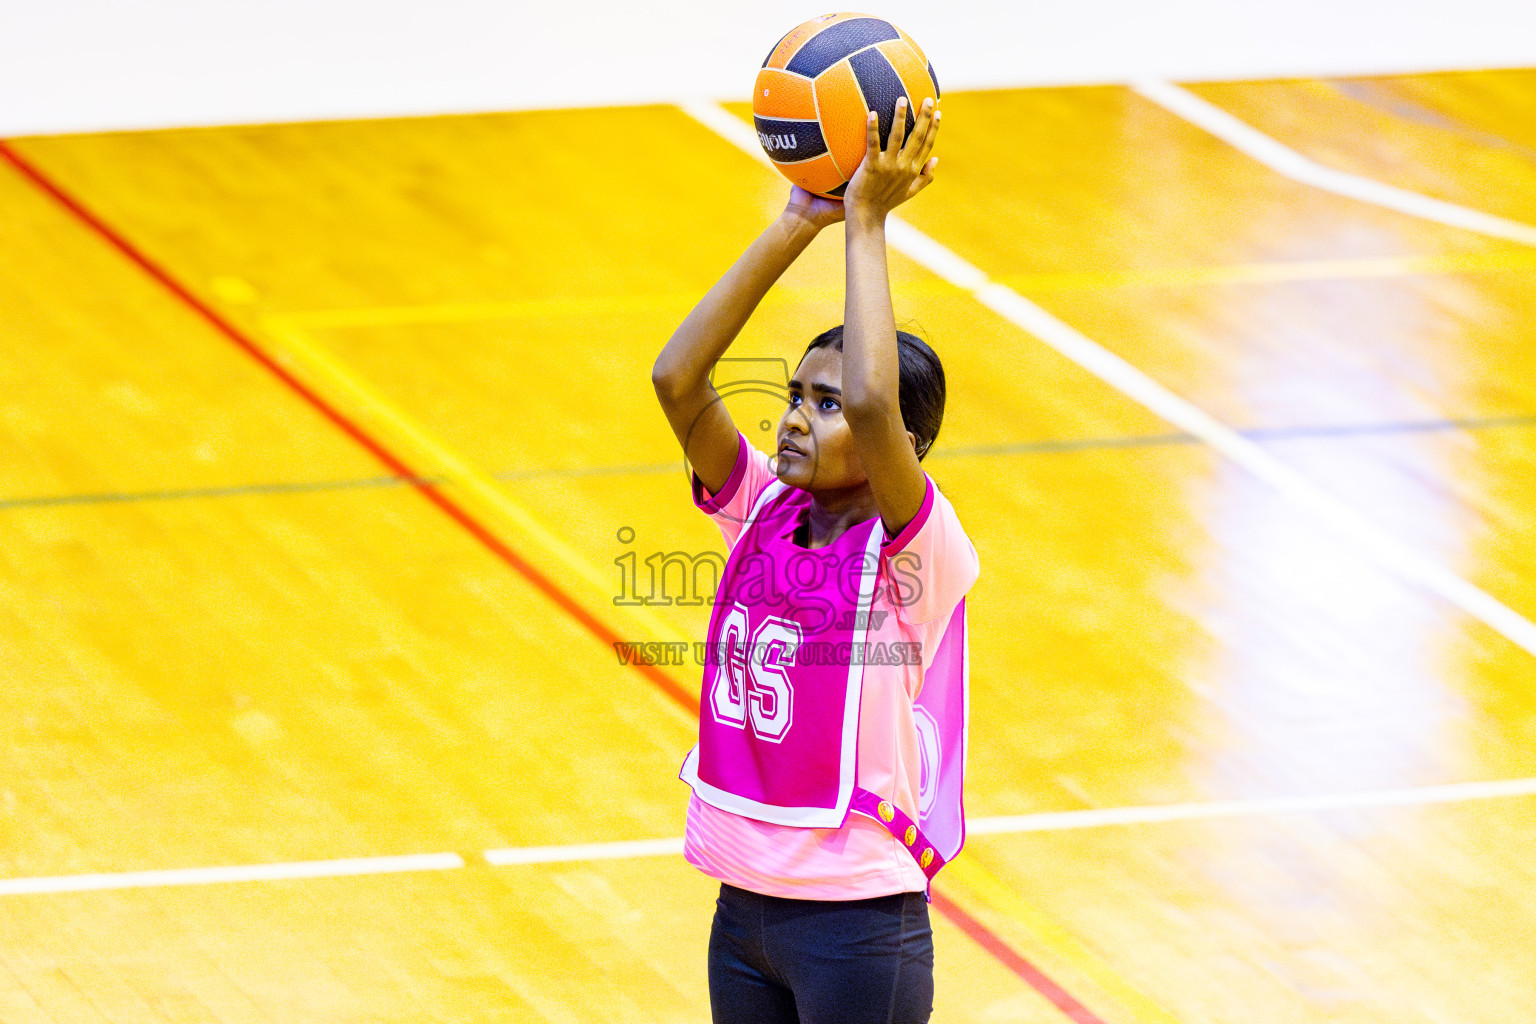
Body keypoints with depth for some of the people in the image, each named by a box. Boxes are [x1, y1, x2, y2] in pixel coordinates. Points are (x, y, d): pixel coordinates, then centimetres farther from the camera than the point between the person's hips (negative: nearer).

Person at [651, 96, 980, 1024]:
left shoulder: (913, 547, -14)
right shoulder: (764, 510, 2)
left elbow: (873, 401, -33)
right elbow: (677, 378, -10)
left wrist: (866, 223, -25)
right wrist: (798, 225, -13)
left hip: (858, 923, -6)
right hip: (747, 905, 6)